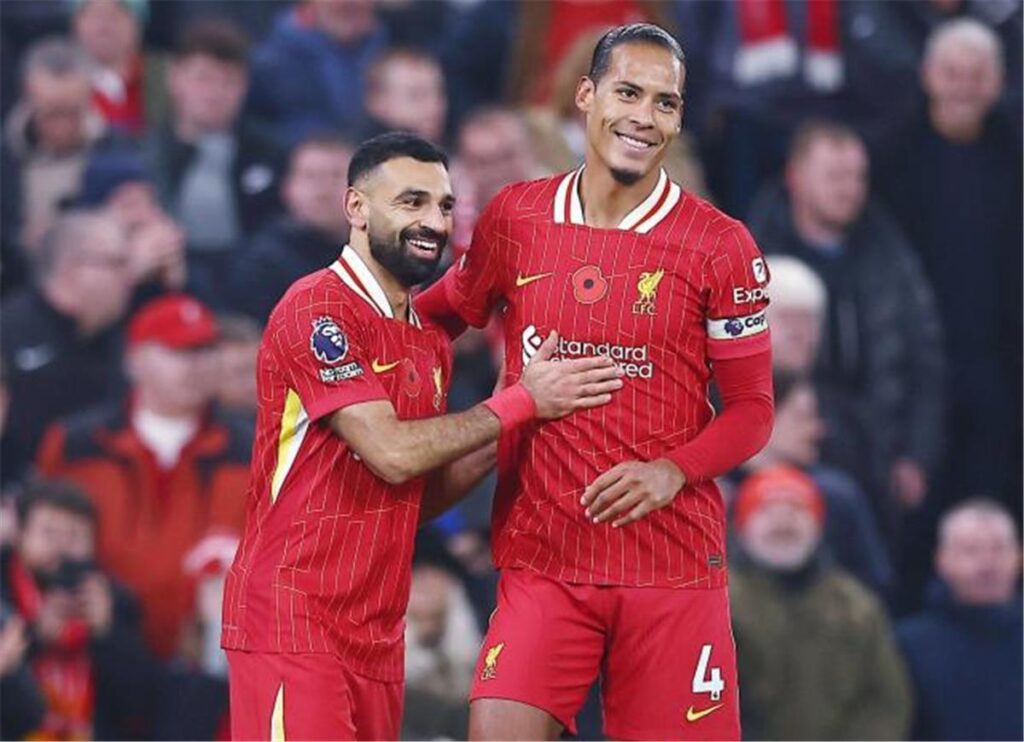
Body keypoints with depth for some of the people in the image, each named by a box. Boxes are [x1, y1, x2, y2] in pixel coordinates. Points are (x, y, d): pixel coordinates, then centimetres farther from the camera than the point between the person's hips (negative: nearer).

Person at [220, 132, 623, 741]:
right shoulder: (317, 308, -10)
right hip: (294, 616, -8)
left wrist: (507, 437, 3)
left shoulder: (430, 339, 16)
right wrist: (519, 404, -9)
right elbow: (391, 452, -18)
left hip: (377, 632, 8)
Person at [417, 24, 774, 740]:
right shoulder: (514, 218, 5)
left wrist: (674, 471, -15)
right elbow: (446, 311, 23)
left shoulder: (720, 245, -2)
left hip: (674, 565, -1)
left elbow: (753, 409, 1)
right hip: (542, 561, 1)